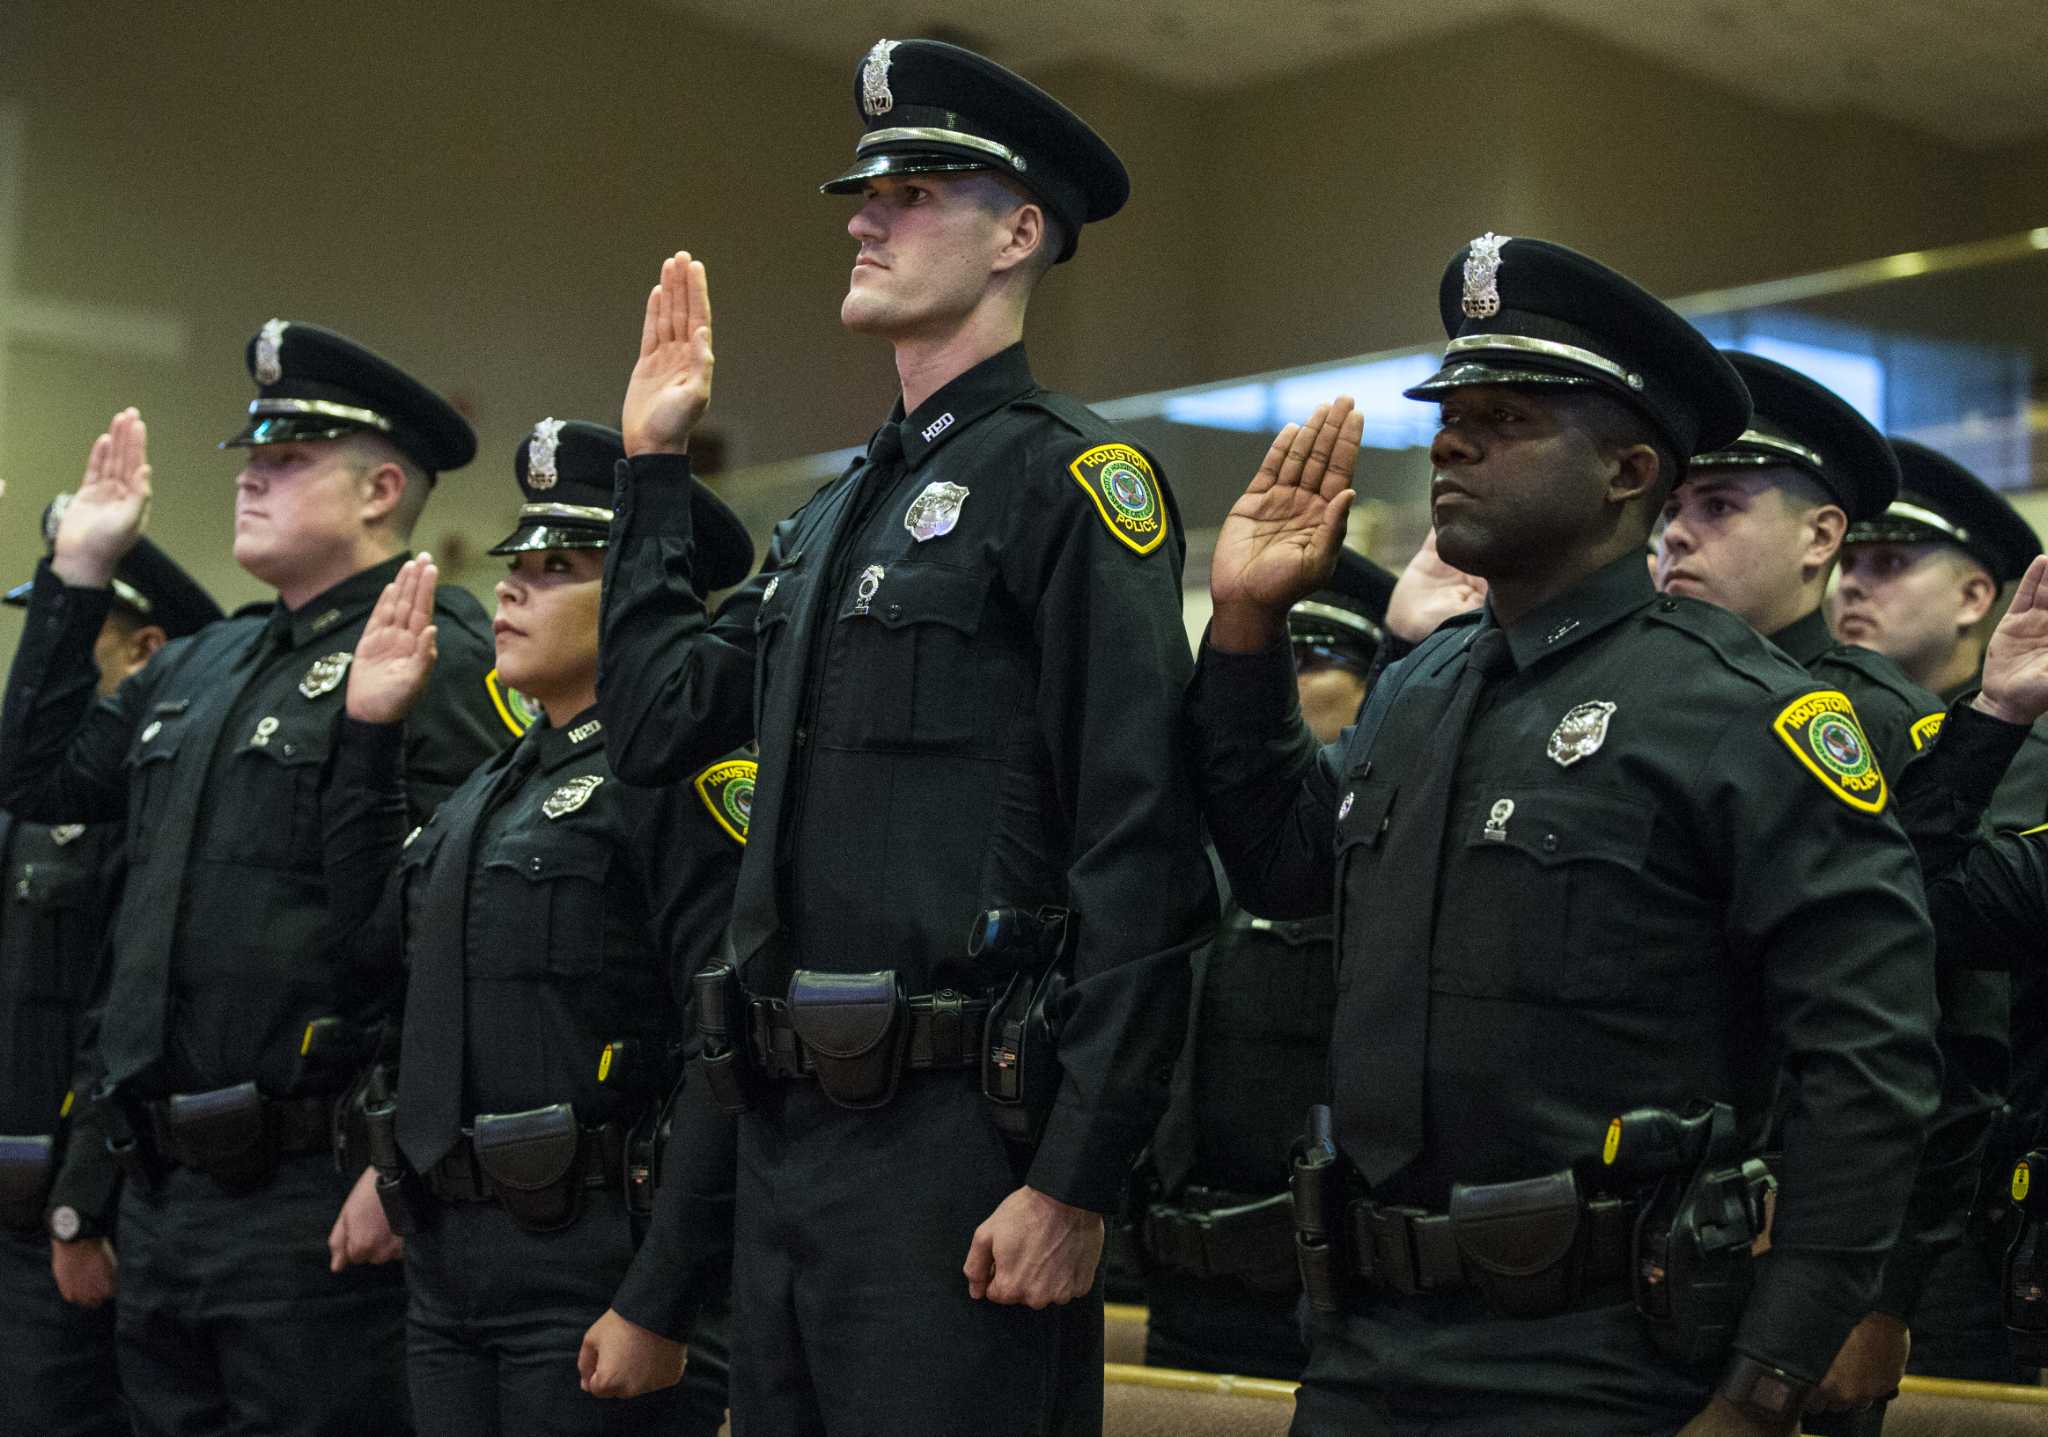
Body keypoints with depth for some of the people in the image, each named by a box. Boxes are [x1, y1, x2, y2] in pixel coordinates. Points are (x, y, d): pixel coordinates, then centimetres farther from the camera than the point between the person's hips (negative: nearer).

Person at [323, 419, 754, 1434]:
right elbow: (372, 917, 25)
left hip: (599, 1265, -8)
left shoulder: (689, 774, -13)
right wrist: (368, 730, 18)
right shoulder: (497, 783, 15)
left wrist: (660, 1307, -22)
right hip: (449, 1263, 8)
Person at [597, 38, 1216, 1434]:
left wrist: (1077, 1181, -19)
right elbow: (653, 720, 21)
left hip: (959, 1146, -8)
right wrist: (654, 466, 20)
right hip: (786, 1129, 8)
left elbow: (1143, 855, -16)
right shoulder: (833, 509, 17)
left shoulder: (1069, 473, -9)